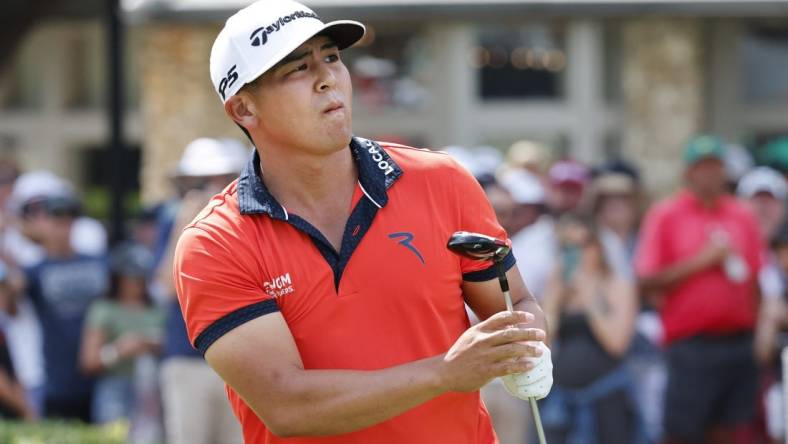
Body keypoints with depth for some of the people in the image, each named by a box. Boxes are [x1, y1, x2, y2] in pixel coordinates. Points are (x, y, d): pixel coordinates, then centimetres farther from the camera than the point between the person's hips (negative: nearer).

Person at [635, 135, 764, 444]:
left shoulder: (742, 217, 12)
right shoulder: (665, 216, 0)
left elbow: (757, 281, 15)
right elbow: (647, 283, -6)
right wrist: (700, 262, -12)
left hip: (740, 343, 4)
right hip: (691, 346, -4)